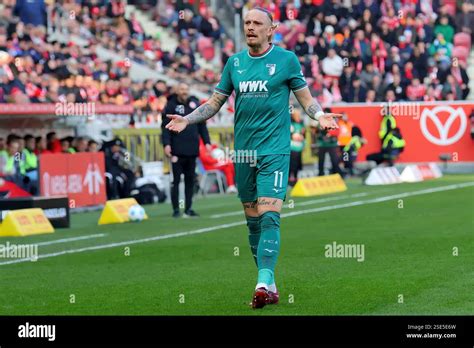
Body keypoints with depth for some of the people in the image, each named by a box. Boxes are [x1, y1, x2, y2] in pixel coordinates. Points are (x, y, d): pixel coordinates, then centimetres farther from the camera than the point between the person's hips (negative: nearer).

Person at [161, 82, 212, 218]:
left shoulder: (195, 103, 11)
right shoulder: (171, 105, -1)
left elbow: (202, 124, 13)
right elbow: (166, 126, -6)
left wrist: (207, 142, 7)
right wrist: (166, 144, -16)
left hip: (192, 149, 4)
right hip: (177, 150, -4)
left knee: (190, 179, 7)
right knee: (176, 179, -1)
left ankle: (188, 208, 14)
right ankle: (176, 209, 2)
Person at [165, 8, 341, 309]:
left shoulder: (286, 59, 0)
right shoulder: (235, 62, 11)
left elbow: (306, 98, 6)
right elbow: (216, 102, 16)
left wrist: (320, 116, -14)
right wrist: (186, 120, 3)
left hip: (274, 149, -5)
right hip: (243, 151, 5)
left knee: (269, 215, -15)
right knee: (252, 219, 6)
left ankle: (264, 281, -20)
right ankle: (268, 284, 15)